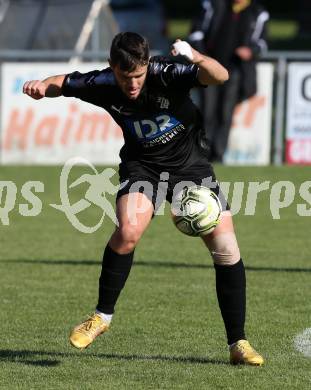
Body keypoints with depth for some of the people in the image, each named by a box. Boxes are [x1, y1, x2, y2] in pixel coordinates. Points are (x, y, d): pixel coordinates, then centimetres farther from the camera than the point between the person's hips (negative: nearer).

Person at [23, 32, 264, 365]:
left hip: (189, 163, -1)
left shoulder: (167, 73, -27)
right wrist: (42, 86, -21)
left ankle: (238, 344, 5)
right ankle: (102, 315, -7)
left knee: (226, 249, -8)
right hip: (142, 166, 1)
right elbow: (63, 84, 1)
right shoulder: (103, 85, -18)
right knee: (128, 230, -28)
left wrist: (197, 59, -58)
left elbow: (220, 76, -39)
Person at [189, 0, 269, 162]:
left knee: (225, 115, -2)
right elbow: (197, 29, 9)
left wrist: (251, 51, -12)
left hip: (236, 68, 0)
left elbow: (261, 41, 11)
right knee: (208, 113, -3)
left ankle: (217, 155, 2)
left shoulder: (258, 14, 4)